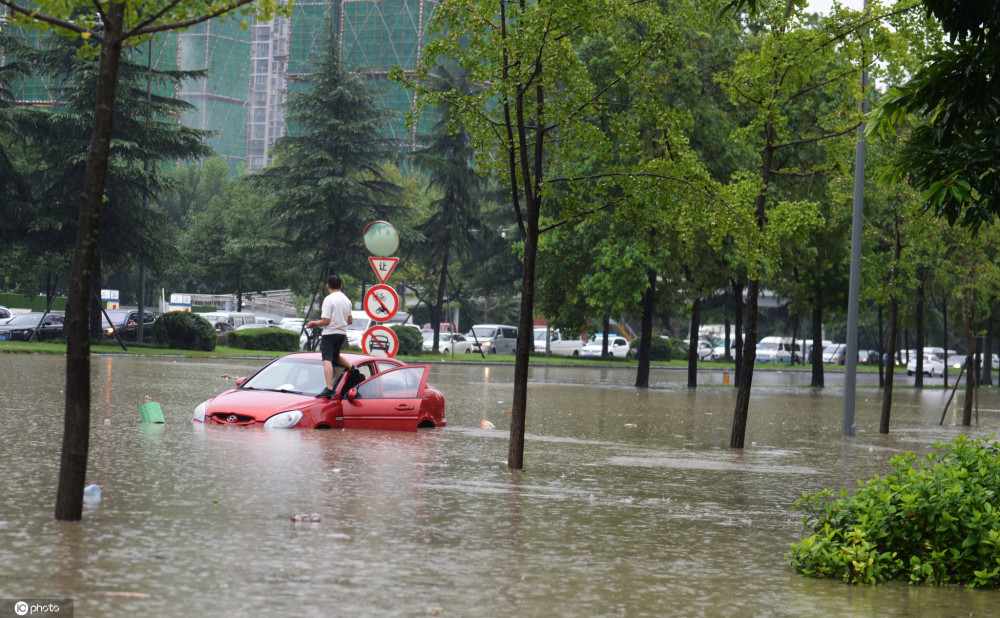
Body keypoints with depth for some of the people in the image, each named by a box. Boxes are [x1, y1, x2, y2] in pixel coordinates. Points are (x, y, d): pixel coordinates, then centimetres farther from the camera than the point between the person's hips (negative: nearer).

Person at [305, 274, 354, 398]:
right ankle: (352, 368, 13)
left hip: (330, 333, -7)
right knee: (335, 356, 29)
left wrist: (313, 323, 1)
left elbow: (326, 321, -16)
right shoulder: (346, 300, 11)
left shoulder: (329, 299, -12)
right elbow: (350, 320, 16)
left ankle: (329, 389, -25)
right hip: (342, 334, 7)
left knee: (327, 361, -13)